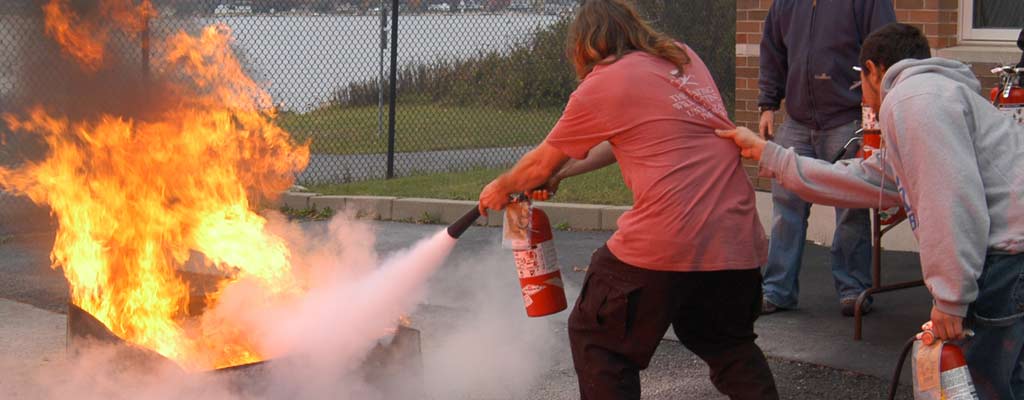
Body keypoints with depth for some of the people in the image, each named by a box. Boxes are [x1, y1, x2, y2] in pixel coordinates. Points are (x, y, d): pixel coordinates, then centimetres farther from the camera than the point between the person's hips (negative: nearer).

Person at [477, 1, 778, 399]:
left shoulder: (601, 86, 0)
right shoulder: (683, 57, 18)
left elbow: (541, 163, 12)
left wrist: (501, 188, 32)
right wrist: (560, 173, 34)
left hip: (665, 243, -6)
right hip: (737, 240, 6)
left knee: (596, 338, 13)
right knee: (729, 344, 24)